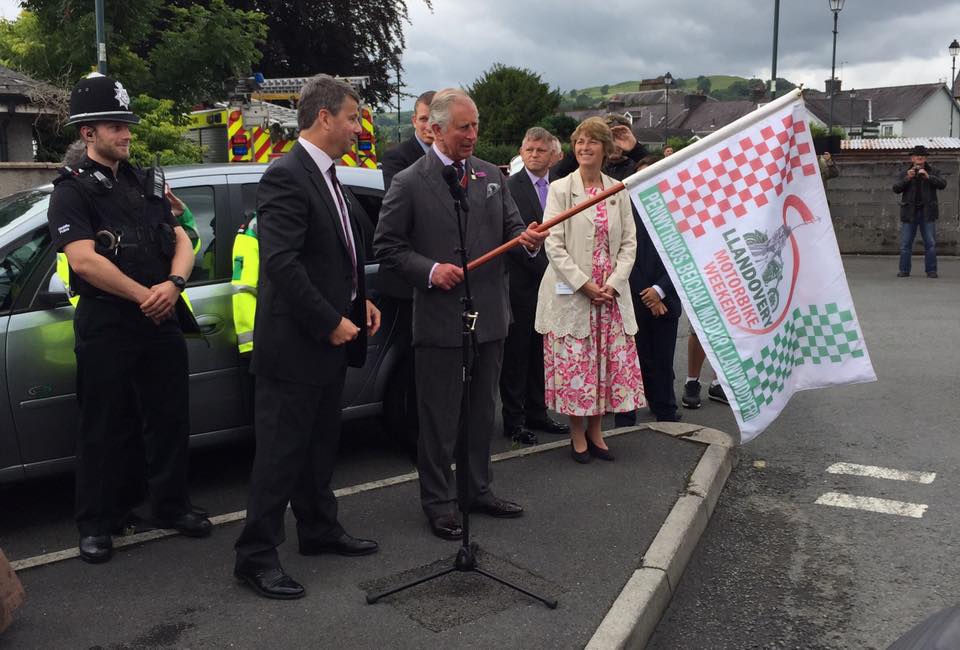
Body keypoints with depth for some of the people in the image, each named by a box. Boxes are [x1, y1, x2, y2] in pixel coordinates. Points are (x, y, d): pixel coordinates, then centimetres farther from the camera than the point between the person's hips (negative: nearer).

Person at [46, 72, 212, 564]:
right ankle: (96, 524, 17)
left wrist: (173, 285, -12)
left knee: (171, 418, 11)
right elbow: (83, 260, -17)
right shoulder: (73, 190, -4)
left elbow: (182, 243, 8)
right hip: (105, 325, -5)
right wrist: (146, 296, -15)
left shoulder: (147, 183, 15)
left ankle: (170, 506, 27)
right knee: (104, 429, 3)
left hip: (162, 320, 6)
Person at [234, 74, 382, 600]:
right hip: (294, 343, -10)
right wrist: (330, 323, -20)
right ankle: (256, 557, 14)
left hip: (329, 339, 10)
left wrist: (361, 302, 8)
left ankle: (319, 530, 36)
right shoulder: (286, 176, -17)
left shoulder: (326, 176, 13)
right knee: (280, 453, 1)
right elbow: (280, 263, -24)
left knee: (319, 444, 21)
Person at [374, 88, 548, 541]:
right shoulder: (409, 183, -6)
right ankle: (438, 502, 20)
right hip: (439, 317, -5)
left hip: (490, 316, 5)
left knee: (483, 411, 17)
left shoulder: (492, 176, 8)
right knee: (439, 417, 5)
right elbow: (386, 247, -4)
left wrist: (528, 239, -10)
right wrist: (429, 270, -17)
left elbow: (511, 228, 13)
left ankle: (478, 490, 33)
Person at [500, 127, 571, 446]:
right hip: (521, 284, -5)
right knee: (516, 353, 3)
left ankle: (536, 412, 26)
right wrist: (543, 266, -16)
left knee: (539, 351, 14)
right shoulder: (510, 187, -7)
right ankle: (513, 419, 12)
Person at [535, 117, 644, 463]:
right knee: (573, 364, 0)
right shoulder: (560, 189, -2)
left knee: (608, 363, 6)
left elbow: (629, 242, 6)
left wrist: (613, 283, -8)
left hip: (611, 294, 3)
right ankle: (577, 434, 16)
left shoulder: (619, 191, 9)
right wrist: (585, 284, -13)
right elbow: (554, 245, -7)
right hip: (571, 293, -3)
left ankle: (595, 432, 22)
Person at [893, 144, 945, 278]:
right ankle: (904, 270, 7)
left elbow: (942, 184, -8)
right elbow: (896, 188, -4)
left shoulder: (933, 172, 7)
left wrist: (928, 177, -21)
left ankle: (931, 270, 3)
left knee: (930, 243, -2)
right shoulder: (904, 173, 8)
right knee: (905, 244, 1)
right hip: (909, 212, 1)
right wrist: (907, 178, -19)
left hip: (927, 213, 0)